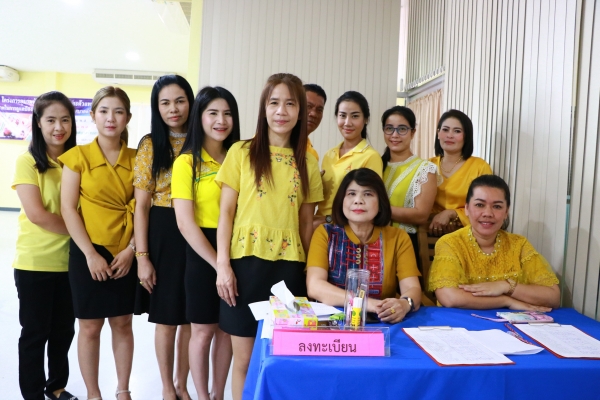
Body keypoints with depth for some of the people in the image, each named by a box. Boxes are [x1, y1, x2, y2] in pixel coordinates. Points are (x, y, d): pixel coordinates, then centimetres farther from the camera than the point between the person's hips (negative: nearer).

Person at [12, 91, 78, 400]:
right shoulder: (28, 161, -9)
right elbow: (36, 214, -17)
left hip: (70, 261, 4)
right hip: (34, 263, -4)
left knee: (64, 331, 17)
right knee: (35, 333, 10)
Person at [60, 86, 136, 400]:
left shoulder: (136, 159, 3)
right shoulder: (78, 156, -3)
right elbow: (68, 208, -7)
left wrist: (131, 249, -8)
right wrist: (90, 254, -14)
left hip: (126, 254, 2)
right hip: (88, 252, -2)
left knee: (123, 324, 11)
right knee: (90, 326, 7)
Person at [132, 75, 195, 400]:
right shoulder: (150, 145, -1)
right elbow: (141, 205, -4)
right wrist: (142, 256, -10)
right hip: (162, 235, -2)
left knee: (191, 318, 11)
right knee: (166, 318, 7)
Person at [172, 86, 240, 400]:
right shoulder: (187, 162, -6)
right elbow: (185, 223, -12)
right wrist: (218, 264, -16)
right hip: (202, 253, -4)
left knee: (228, 329, 13)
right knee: (203, 330, 8)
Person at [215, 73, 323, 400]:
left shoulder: (308, 164, 7)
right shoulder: (241, 152, 1)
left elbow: (307, 222, 10)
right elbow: (226, 212, -1)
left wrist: (309, 270, 6)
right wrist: (223, 264, -8)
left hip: (288, 266, 2)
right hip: (246, 261, -2)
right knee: (244, 357, 7)